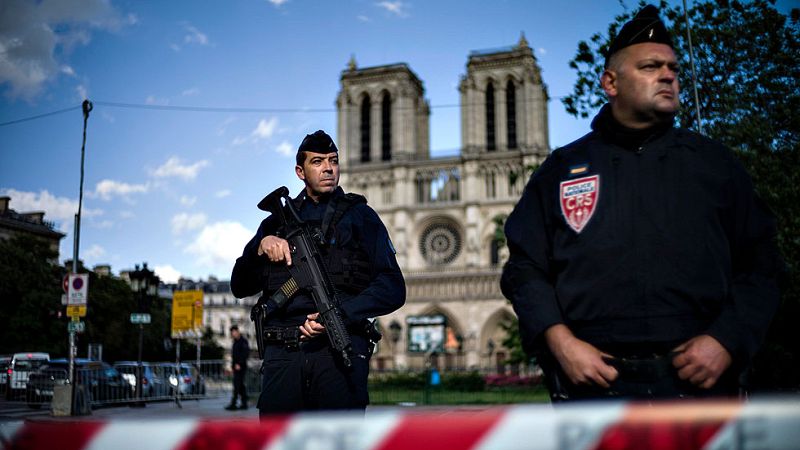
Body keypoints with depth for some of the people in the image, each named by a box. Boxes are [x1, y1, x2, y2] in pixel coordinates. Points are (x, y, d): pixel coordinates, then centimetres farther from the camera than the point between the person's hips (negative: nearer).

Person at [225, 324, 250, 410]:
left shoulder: (243, 341, -10)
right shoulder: (236, 341, 18)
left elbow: (246, 354, -17)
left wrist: (239, 364, -21)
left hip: (241, 367, -9)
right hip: (236, 367, 9)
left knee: (237, 385, -11)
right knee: (240, 385, 9)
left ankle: (233, 404, -13)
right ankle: (244, 404, 13)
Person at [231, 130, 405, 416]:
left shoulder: (360, 216, 12)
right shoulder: (278, 221, 21)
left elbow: (393, 288, 2)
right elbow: (240, 287, 17)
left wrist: (340, 313, -13)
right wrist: (259, 246, -2)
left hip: (340, 350, -2)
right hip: (282, 355, 3)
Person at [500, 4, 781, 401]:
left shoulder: (714, 163, 12)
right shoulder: (562, 169, 8)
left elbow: (759, 263, 10)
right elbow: (525, 268, 6)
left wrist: (727, 340, -7)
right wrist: (559, 340, -9)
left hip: (699, 381, 1)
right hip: (593, 382, -1)